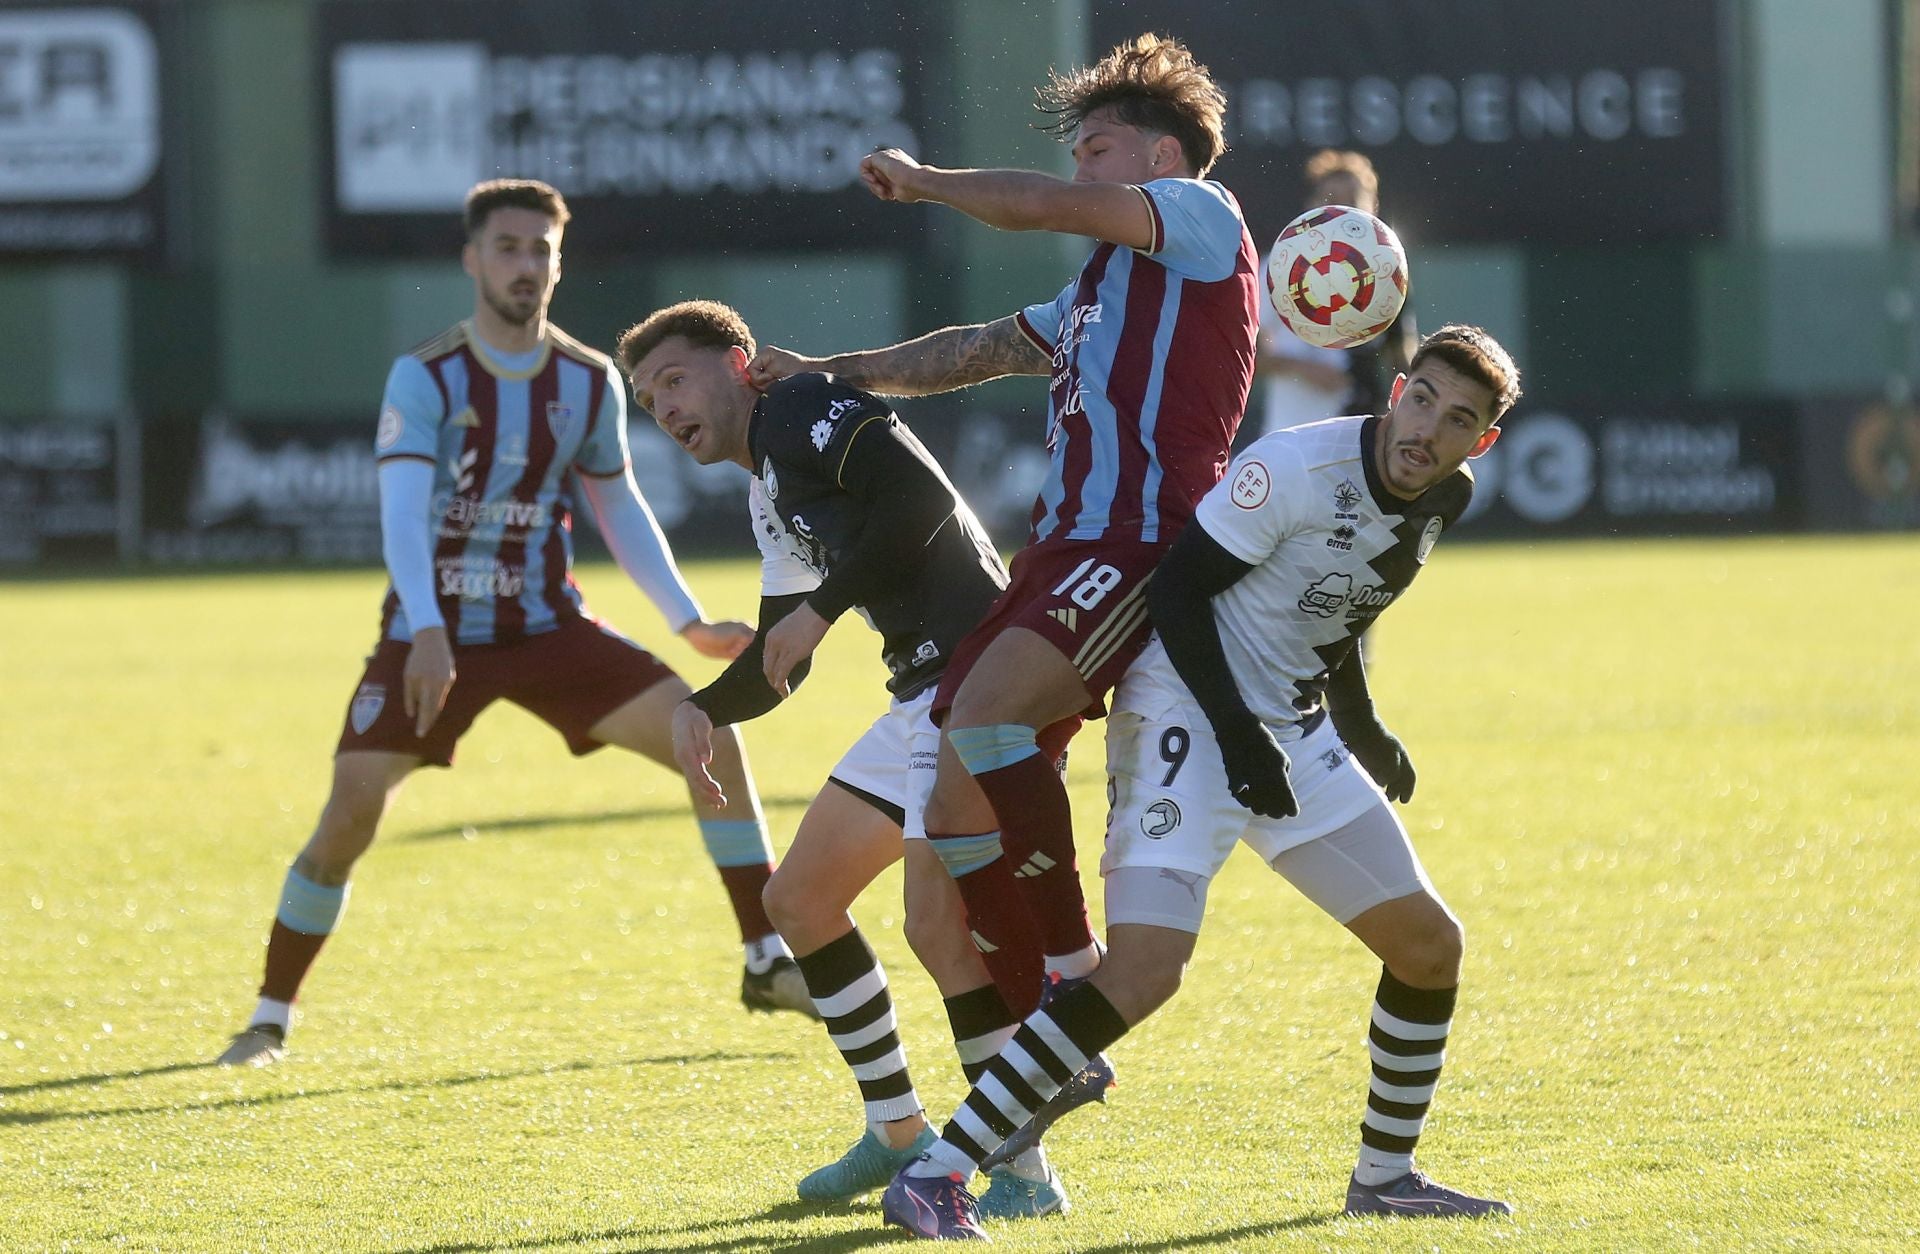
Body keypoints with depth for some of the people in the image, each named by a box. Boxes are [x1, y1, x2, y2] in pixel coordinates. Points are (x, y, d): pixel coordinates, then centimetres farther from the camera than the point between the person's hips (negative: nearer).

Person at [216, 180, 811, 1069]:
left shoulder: (590, 383, 1)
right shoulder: (425, 379, -12)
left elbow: (619, 509, 14)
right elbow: (402, 509, -24)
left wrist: (688, 622, 6)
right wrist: (428, 633, -39)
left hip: (547, 628, 3)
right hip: (432, 635, -3)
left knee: (712, 739, -11)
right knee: (349, 816, -15)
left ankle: (767, 964, 0)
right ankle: (270, 1017, 4)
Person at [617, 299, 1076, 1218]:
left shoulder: (802, 410, -6)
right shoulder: (768, 495, 22)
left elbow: (922, 495, -21)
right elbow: (779, 664, 26)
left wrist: (823, 607, -17)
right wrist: (701, 711, 7)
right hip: (922, 698, 11)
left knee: (939, 923, -20)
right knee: (798, 899, 16)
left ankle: (1024, 1175, -10)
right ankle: (900, 1134, 24)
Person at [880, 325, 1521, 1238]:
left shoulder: (1440, 499, 3)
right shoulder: (1295, 469, -22)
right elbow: (1177, 589, -18)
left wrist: (1361, 727, 21)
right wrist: (1238, 734, -21)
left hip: (1295, 729, 8)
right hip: (1188, 716, -8)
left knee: (1429, 948, 7)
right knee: (1144, 970, -23)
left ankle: (1384, 1178, 27)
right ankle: (933, 1175, -20)